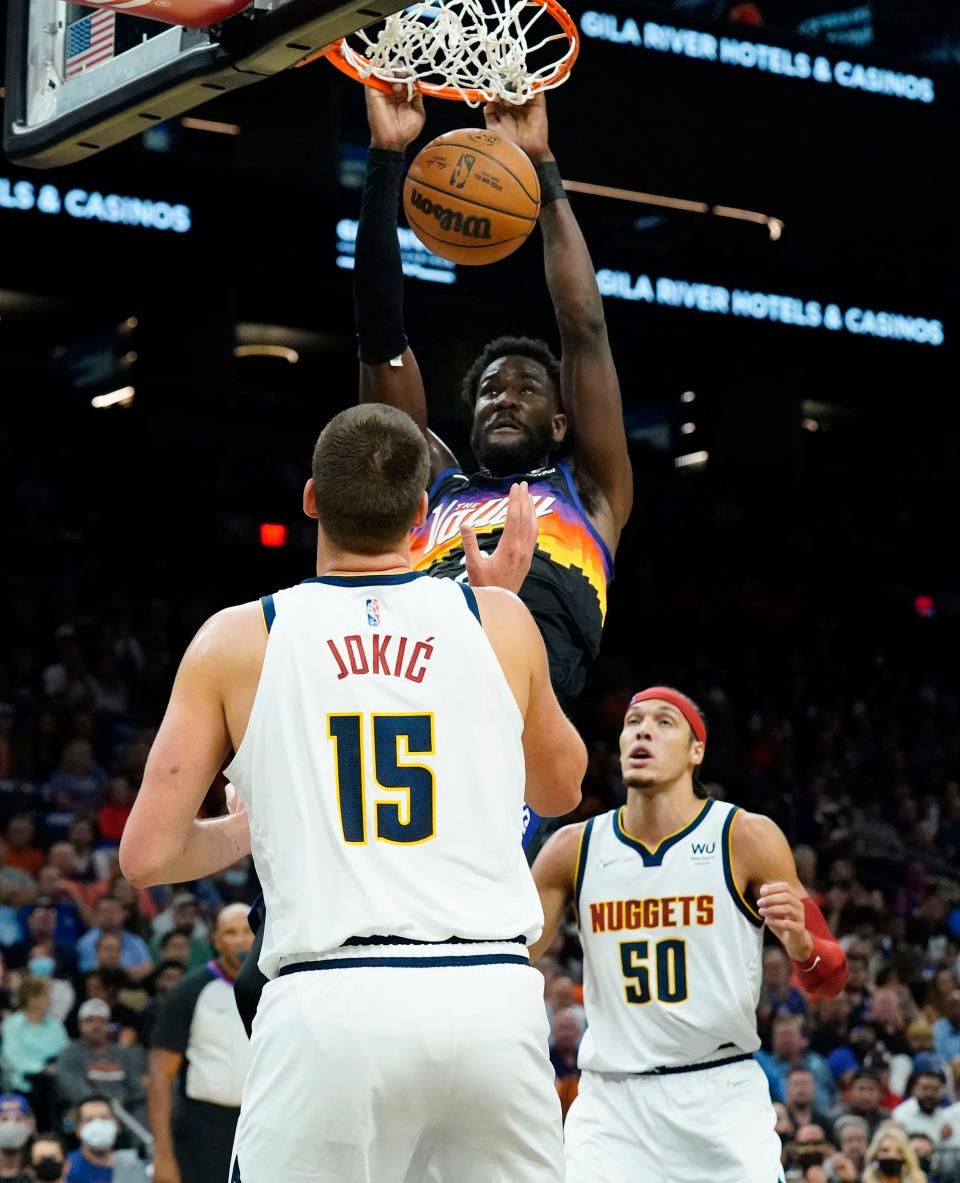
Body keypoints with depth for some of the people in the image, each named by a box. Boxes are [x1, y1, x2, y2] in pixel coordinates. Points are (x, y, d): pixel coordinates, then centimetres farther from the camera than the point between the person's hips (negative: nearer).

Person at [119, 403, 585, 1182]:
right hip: (492, 999, 2)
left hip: (328, 1002, -1)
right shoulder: (498, 622, 9)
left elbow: (148, 856, 4)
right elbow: (560, 790, 28)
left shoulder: (239, 639, 5)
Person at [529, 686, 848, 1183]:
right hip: (611, 1102, 1)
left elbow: (831, 978, -2)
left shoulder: (747, 838, -4)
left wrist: (800, 945, -25)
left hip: (723, 1098, -1)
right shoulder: (574, 849, 2)